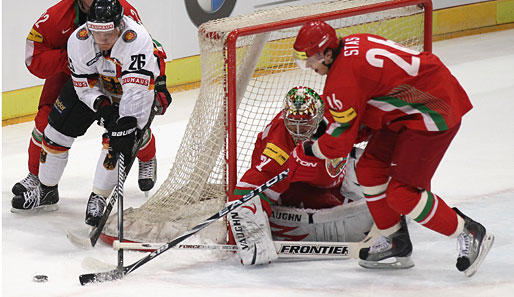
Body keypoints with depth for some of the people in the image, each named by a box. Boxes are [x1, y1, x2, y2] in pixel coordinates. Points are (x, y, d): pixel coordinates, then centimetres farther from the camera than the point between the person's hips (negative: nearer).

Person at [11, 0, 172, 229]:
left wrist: (127, 124, -53)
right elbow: (85, 85, -18)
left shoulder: (137, 40, -40)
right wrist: (103, 107, -34)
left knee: (117, 143, -21)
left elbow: (136, 90, -45)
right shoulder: (78, 41, -27)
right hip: (94, 84, 4)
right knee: (58, 128, 3)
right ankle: (46, 191, 23)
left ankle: (98, 199, -4)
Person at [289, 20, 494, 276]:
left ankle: (470, 235, 1)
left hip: (436, 112, -11)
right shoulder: (350, 45, 6)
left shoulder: (343, 79, -22)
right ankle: (396, 244, 22)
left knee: (401, 193, -11)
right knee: (369, 169, 11)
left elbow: (339, 142, -14)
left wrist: (306, 152, 2)